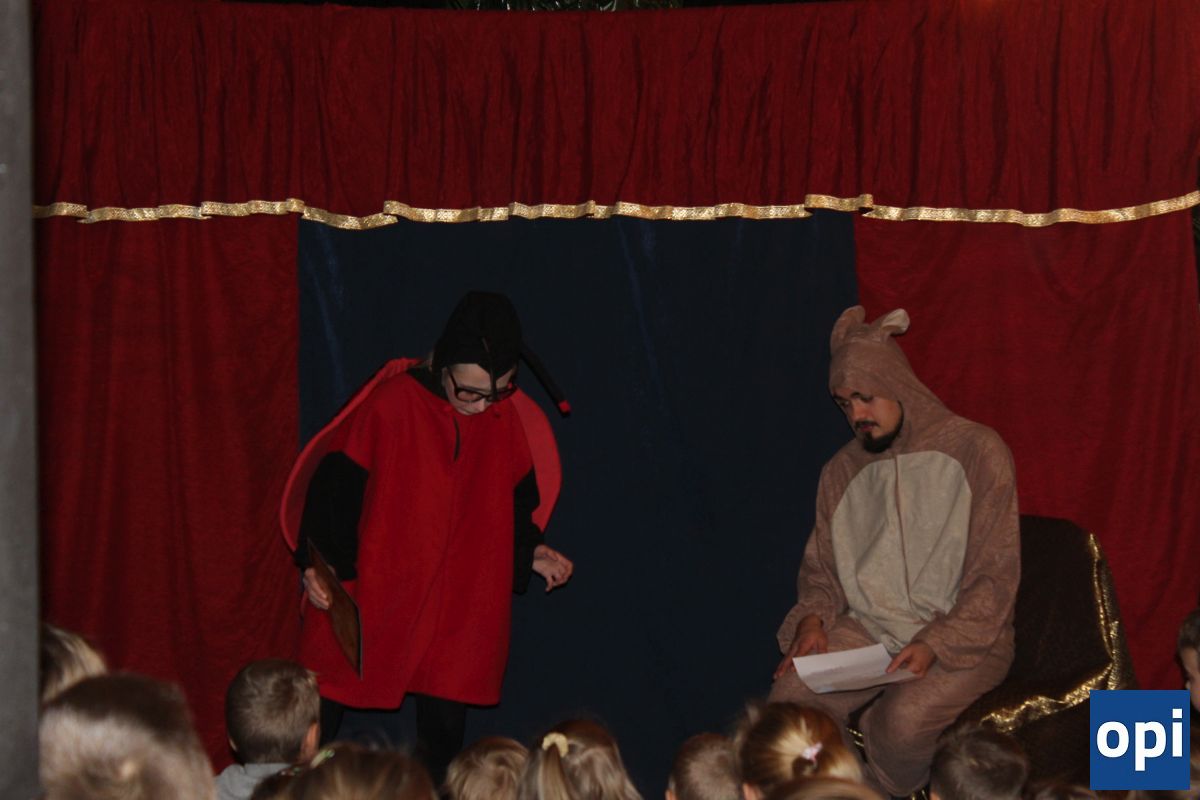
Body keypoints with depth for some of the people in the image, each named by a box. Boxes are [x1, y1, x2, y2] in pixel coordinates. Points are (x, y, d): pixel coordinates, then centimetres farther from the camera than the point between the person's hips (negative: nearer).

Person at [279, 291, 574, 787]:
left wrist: (532, 553, -2)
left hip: (458, 610, 3)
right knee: (319, 724, 5)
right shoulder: (389, 405, -15)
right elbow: (335, 481, -11)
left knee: (444, 737, 9)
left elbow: (511, 507, 13)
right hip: (368, 598, -3)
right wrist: (316, 563, -18)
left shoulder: (505, 420, -2)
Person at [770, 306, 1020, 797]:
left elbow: (995, 576, -8)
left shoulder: (976, 452, -6)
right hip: (866, 630, 4)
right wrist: (813, 619, -5)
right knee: (791, 696, -26)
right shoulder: (842, 470, 11)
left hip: (961, 638, -4)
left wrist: (935, 645, -19)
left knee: (905, 719, -34)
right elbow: (820, 569, 18)